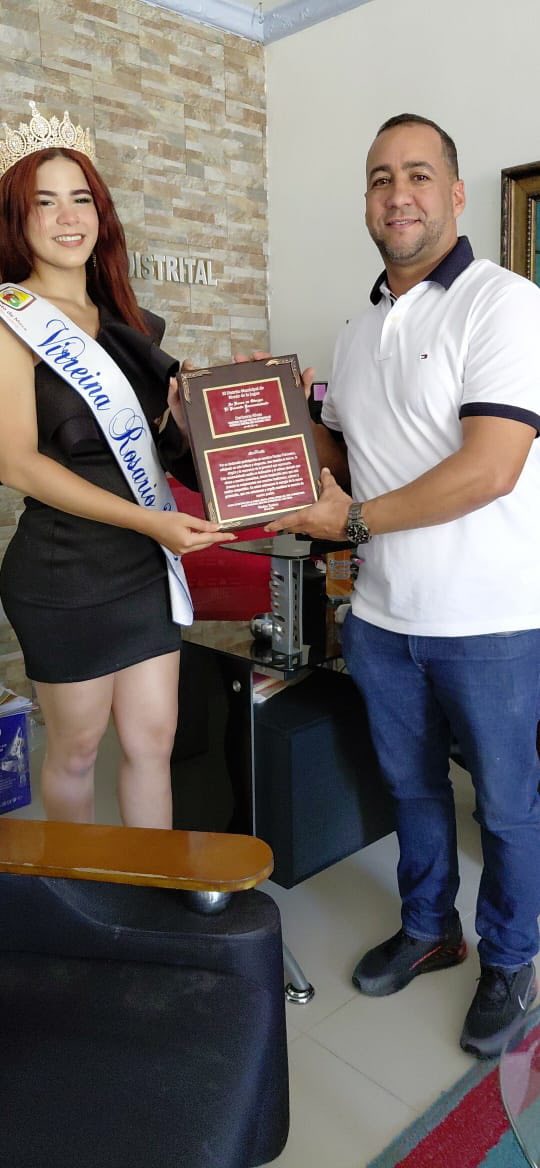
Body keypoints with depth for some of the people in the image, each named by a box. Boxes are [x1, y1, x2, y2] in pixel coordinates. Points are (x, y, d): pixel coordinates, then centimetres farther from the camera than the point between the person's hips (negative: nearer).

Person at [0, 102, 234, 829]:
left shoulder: (126, 323, 12)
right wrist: (148, 520, -21)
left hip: (147, 564, 6)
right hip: (66, 572, -5)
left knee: (152, 740, 9)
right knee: (77, 748, 9)